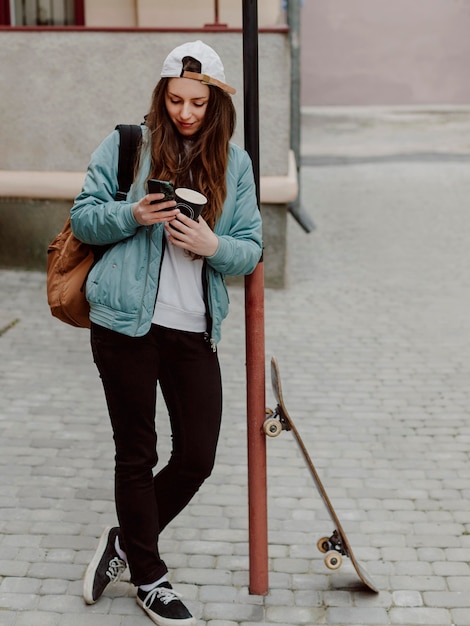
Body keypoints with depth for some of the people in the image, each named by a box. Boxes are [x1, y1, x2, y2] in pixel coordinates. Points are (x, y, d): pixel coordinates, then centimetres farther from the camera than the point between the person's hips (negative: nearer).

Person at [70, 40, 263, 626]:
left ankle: (125, 541, 31)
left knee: (197, 457, 5)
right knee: (137, 452, 8)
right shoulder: (126, 144, 0)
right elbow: (82, 217, 2)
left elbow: (251, 248, 6)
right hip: (126, 322, -3)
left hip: (194, 330, 3)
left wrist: (213, 245, -15)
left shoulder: (235, 163, 8)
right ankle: (149, 578, 26)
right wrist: (131, 215, -17)